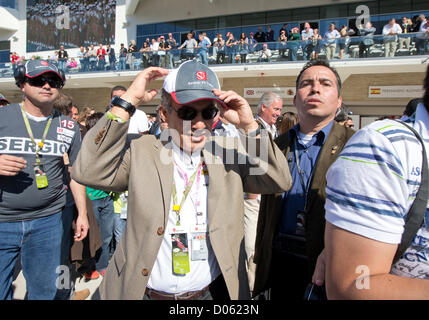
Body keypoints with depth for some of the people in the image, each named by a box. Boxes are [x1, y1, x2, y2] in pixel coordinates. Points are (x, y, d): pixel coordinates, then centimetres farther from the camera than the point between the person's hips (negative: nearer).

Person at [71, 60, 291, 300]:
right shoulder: (142, 152, -5)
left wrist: (249, 126, -18)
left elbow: (280, 181, -8)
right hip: (144, 291, 0)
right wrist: (128, 101, -20)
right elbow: (88, 172, -18)